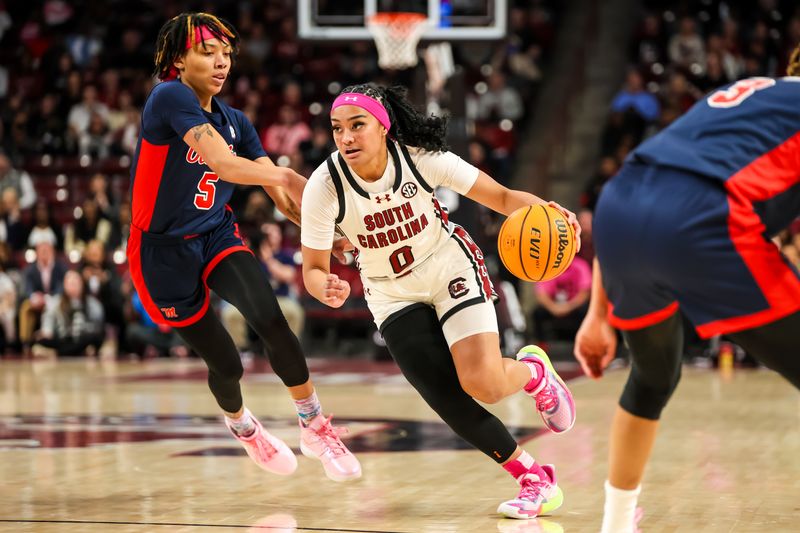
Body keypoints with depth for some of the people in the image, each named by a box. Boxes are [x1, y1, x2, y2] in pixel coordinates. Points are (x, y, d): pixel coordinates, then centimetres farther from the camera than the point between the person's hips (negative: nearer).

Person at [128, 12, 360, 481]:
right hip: (164, 251, -5)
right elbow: (225, 165, -32)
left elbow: (284, 195, 1)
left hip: (218, 236, 5)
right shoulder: (170, 98, -19)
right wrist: (282, 175, -23)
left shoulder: (235, 121, 4)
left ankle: (315, 427, -7)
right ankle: (242, 426, 38)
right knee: (226, 365, 2)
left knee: (270, 320, -23)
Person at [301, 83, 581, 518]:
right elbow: (313, 270, -15)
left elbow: (501, 197, -17)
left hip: (450, 268, -2)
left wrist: (541, 209, -38)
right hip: (392, 294, 2)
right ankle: (534, 478, 8)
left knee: (483, 384, -20)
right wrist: (327, 289, -39)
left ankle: (534, 372, 16)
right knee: (447, 401, -11)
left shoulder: (420, 158, -24)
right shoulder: (324, 186, -23)